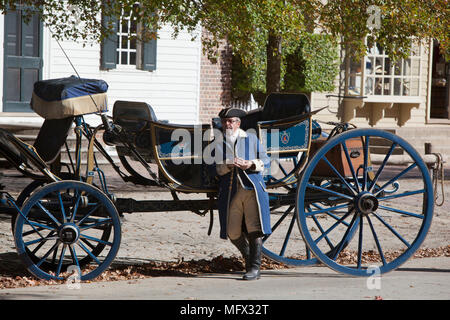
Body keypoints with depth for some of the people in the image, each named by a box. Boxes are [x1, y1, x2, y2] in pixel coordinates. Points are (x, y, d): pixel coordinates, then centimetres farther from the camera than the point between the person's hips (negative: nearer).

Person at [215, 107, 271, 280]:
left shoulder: (251, 139, 8)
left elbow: (265, 160, 9)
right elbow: (215, 168, 5)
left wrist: (250, 164, -10)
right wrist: (227, 166, -14)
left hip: (252, 188, -2)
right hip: (230, 191, 2)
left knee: (254, 228, -12)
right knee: (233, 233, 3)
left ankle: (255, 267, -7)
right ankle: (248, 257, 29)